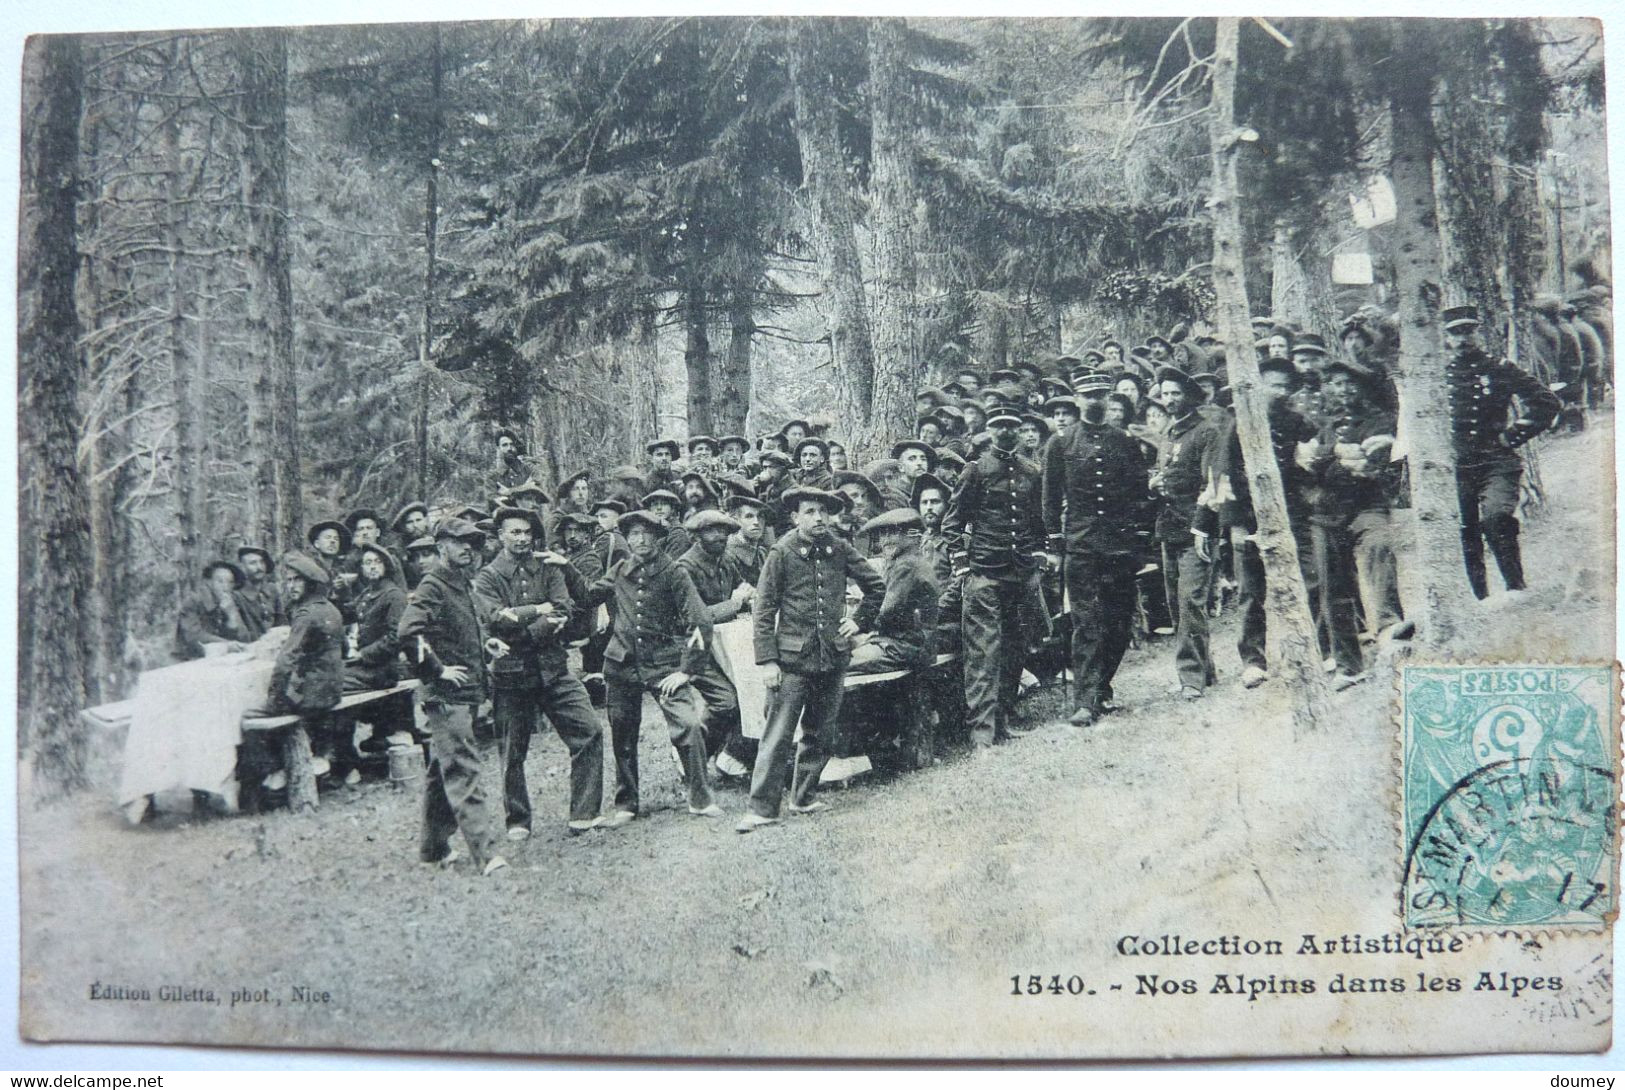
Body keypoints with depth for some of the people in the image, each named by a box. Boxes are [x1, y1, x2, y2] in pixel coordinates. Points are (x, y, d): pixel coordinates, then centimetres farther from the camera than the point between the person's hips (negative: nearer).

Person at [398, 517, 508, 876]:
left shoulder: (462, 584, 17)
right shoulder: (432, 587, -12)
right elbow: (408, 634, -26)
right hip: (447, 696, -9)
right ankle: (485, 852, -15)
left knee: (443, 771, 15)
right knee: (464, 770, -11)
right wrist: (438, 670, -20)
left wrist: (485, 645, 16)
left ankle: (434, 846, 24)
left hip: (466, 693, 9)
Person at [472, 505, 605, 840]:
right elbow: (494, 620, -16)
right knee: (512, 753, 6)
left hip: (554, 668, 2)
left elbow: (567, 613, -6)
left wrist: (522, 625, -17)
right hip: (511, 675, -2)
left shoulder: (548, 569, 8)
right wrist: (537, 611, -15)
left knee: (589, 733, -9)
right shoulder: (487, 577, 1)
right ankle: (518, 822, 23)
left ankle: (583, 815, -1)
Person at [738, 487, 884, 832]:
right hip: (793, 657, -4)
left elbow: (876, 585, 19)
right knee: (778, 735, -6)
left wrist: (858, 621, 10)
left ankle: (805, 797, 26)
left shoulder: (840, 551, 4)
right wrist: (767, 660, -9)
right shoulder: (782, 553, -5)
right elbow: (763, 610, -5)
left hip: (833, 655, 4)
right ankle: (762, 808, -1)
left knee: (820, 733, 12)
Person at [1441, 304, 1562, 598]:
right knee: (1466, 536, 4)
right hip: (1455, 469, 3)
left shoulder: (1499, 370, 3)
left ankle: (1517, 590, -17)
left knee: (1496, 519, -25)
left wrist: (1513, 435, -2)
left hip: (1497, 465, -3)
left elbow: (1548, 402, 3)